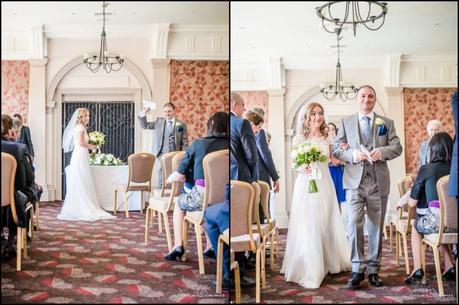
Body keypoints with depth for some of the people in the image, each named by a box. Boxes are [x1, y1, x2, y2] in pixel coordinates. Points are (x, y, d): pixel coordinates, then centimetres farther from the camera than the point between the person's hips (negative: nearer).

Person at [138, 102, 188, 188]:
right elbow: (144, 125, 15)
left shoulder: (181, 125, 5)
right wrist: (143, 114, 1)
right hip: (161, 155, 1)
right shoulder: (159, 121, 11)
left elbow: (184, 142, 5)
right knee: (159, 182, 0)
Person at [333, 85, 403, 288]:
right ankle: (358, 269, -4)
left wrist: (381, 152, -15)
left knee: (376, 228, 7)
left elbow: (397, 147, 5)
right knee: (354, 224, -12)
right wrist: (353, 154, -14)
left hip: (378, 181, 1)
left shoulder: (386, 123, 12)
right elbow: (336, 149, 5)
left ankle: (373, 270, 16)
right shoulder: (346, 122, 11)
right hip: (354, 180, -1)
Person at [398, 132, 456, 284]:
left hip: (436, 220, -4)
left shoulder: (426, 169, -2)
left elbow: (412, 202, 1)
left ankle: (417, 269, 19)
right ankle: (449, 267, 29)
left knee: (416, 227, 29)